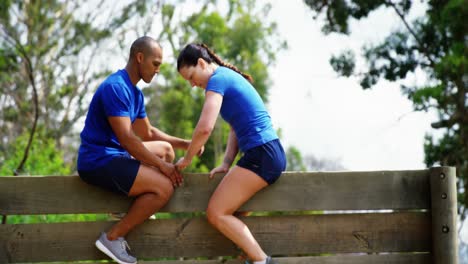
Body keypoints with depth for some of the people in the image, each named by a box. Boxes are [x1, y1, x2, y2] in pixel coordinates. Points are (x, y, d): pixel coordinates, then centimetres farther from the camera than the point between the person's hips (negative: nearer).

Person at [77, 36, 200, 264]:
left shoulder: (135, 93, 14)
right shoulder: (116, 87, -18)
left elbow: (148, 133, 24)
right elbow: (126, 138, -23)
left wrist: (185, 143, 12)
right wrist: (162, 166, -16)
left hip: (114, 155, 11)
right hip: (98, 161, -11)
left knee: (166, 149, 24)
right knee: (164, 187, -21)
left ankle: (132, 208, 12)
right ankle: (112, 237, -13)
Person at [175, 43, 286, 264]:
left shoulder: (217, 79, -8)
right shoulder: (230, 77, 22)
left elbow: (205, 128, -19)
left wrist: (186, 159, -6)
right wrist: (227, 163, 10)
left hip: (260, 155, -10)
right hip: (273, 154, 10)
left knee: (216, 212, -9)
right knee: (228, 208, 18)